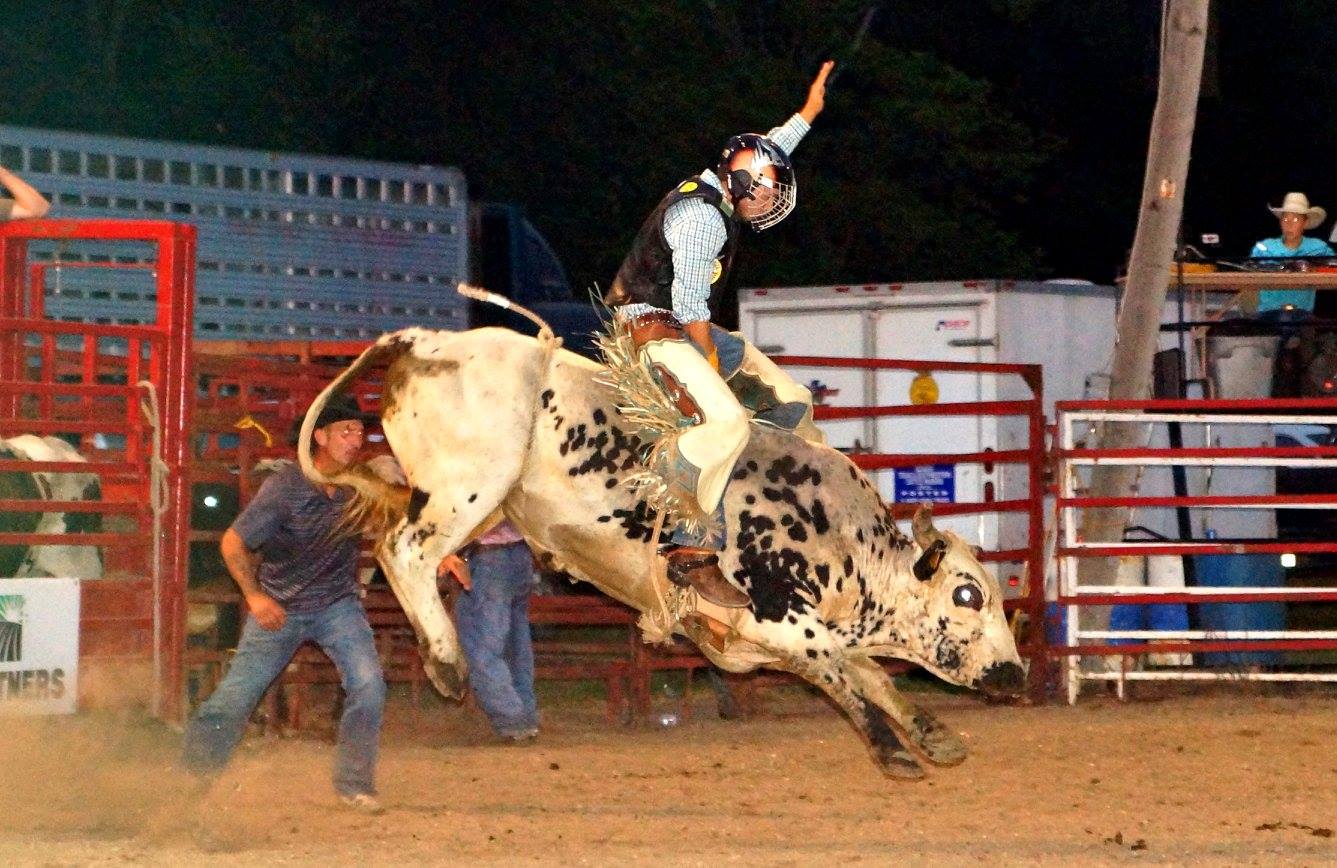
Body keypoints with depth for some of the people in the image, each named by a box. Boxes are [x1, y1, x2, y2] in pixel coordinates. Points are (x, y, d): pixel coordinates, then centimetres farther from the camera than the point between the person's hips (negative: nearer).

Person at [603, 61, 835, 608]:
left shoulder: (719, 192, 12)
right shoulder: (701, 215, -19)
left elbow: (771, 149, 33)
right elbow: (689, 301, -20)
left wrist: (810, 111, 42)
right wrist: (710, 358, -11)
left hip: (686, 329, 11)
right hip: (654, 329, -11)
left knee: (790, 403, 13)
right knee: (726, 424, -33)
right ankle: (691, 552, -38)